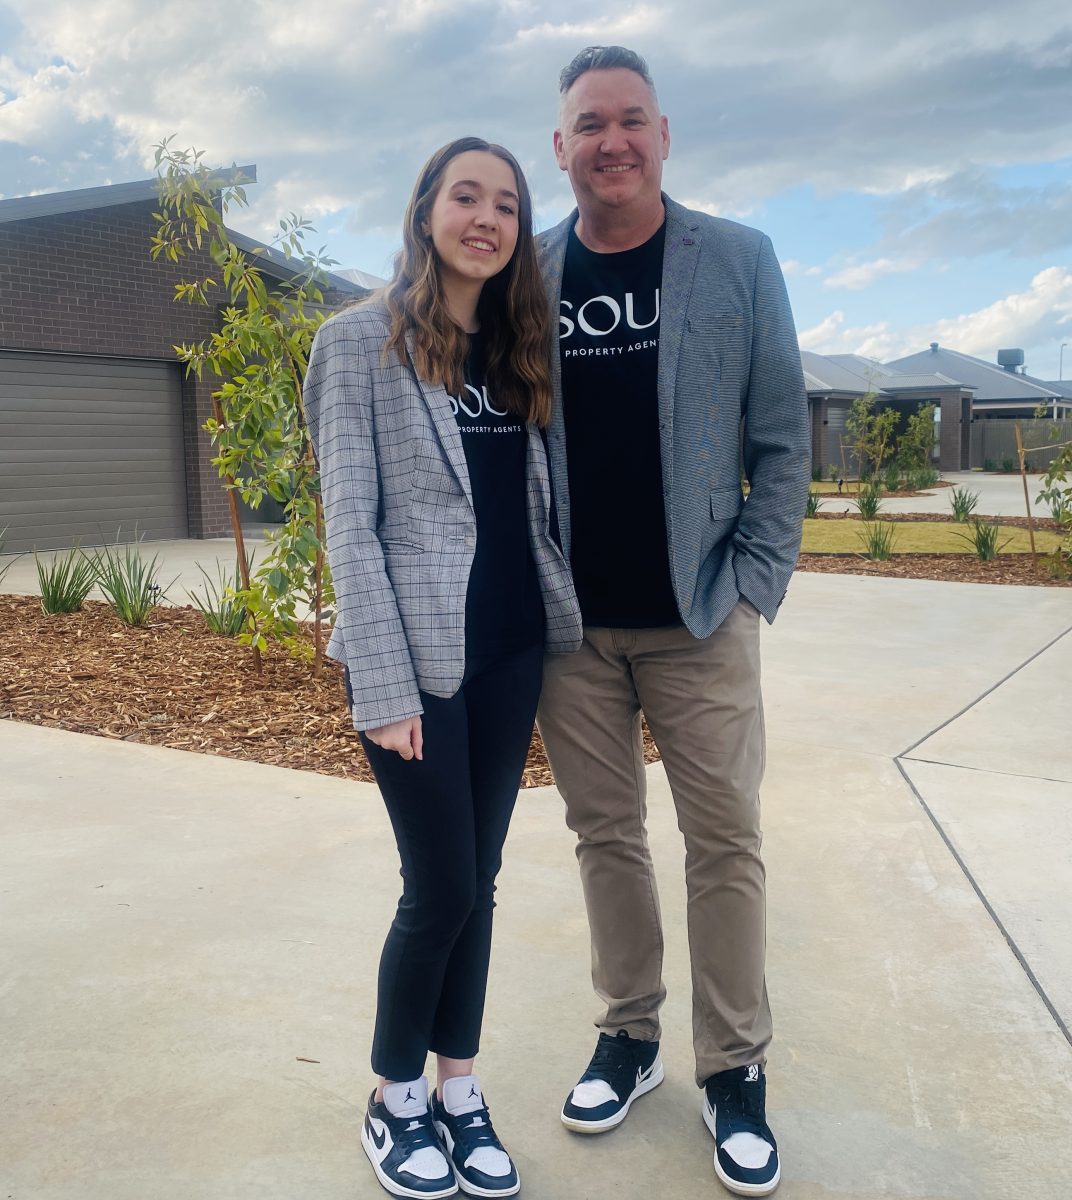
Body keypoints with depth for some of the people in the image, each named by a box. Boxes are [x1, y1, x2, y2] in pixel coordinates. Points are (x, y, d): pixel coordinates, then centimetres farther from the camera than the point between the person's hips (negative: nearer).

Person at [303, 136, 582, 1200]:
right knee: (441, 891, 1)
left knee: (476, 881, 12)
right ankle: (394, 1099, 23)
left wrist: (567, 624, 6)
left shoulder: (518, 352, 13)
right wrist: (383, 684, -15)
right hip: (418, 657, -5)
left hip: (511, 654, 5)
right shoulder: (362, 341, -4)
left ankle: (459, 1088, 27)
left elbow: (536, 511, 14)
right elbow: (349, 521, -10)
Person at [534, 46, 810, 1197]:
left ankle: (733, 1068, 21)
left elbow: (780, 439, 0)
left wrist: (754, 581, -7)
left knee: (724, 843, 4)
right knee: (605, 833, 12)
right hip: (571, 621, 2)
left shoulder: (739, 261, 0)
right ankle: (628, 1033, 29)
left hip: (699, 620, -1)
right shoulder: (526, 275, 3)